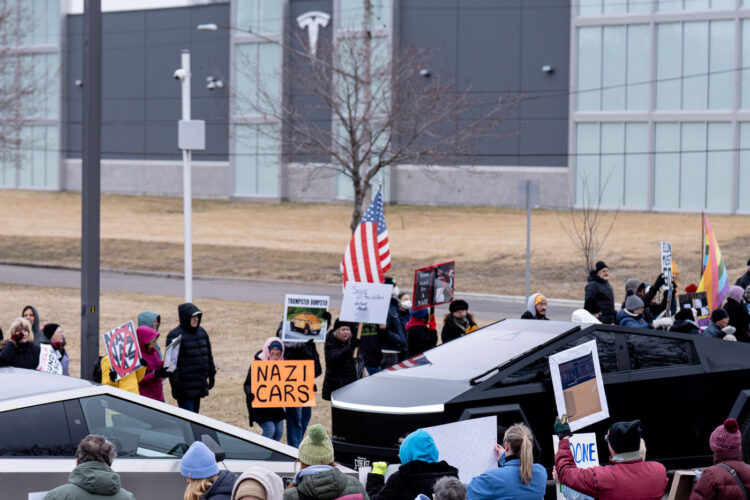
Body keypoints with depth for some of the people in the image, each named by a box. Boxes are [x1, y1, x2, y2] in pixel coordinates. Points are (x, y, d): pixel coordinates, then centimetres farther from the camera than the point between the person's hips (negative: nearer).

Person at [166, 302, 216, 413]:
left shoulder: (201, 332, 12)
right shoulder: (175, 336, -12)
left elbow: (208, 355, 21)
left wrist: (211, 375, 20)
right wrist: (175, 383, -18)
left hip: (199, 386, 8)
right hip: (185, 387, -8)